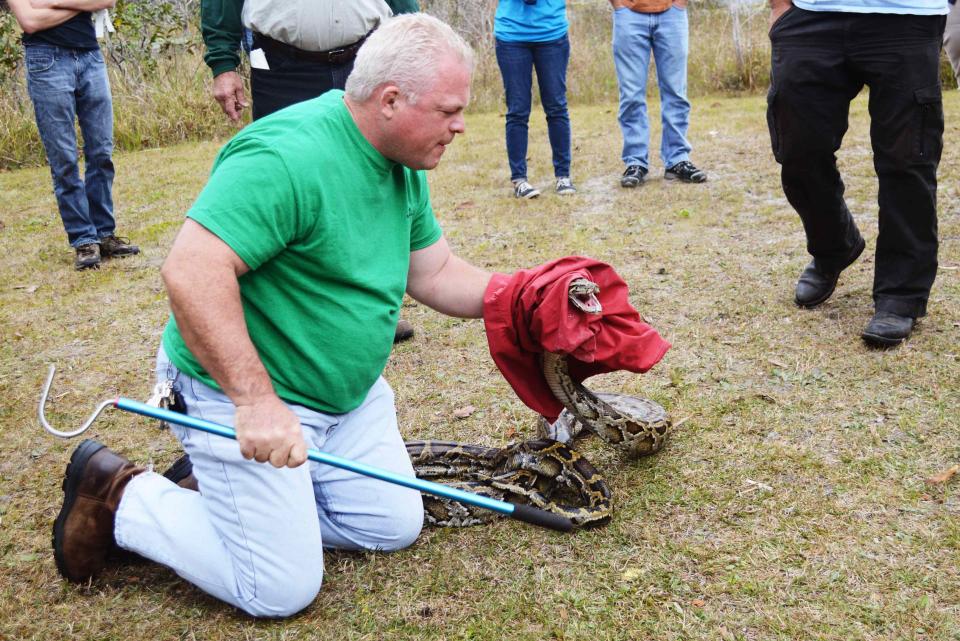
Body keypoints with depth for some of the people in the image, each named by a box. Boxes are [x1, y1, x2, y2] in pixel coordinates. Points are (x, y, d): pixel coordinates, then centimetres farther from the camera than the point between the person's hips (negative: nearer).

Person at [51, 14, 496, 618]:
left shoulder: (404, 168, 2)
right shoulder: (288, 156, -29)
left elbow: (436, 273, 10)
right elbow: (191, 273, -35)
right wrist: (256, 400, -36)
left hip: (349, 391, 9)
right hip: (239, 390, -9)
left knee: (394, 526, 9)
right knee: (282, 589, -5)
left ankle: (227, 484, 22)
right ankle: (119, 497, 13)